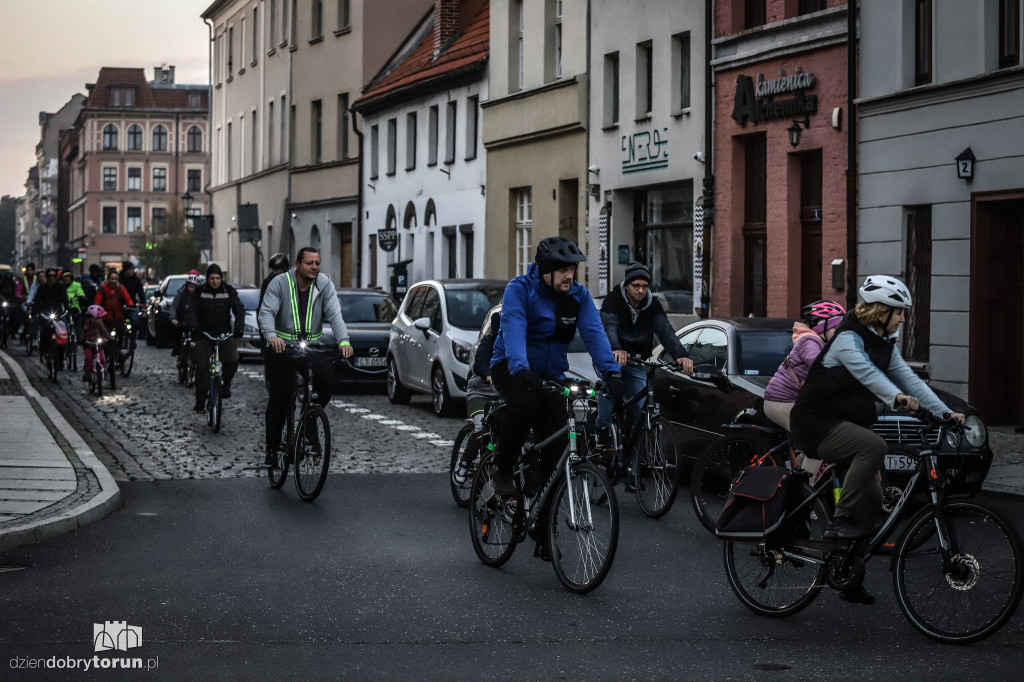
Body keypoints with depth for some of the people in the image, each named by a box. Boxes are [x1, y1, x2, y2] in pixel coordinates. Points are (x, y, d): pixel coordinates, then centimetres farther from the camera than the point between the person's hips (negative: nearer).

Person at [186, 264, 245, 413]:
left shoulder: (229, 291, 0)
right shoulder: (200, 292, 1)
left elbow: (239, 309, -8)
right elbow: (192, 310, -7)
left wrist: (239, 327, -26)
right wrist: (193, 325, -28)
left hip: (225, 333, 0)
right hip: (204, 334, 0)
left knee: (232, 360, -21)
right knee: (202, 365, -12)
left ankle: (226, 384, 7)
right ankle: (200, 400, -5)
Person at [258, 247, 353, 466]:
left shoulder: (324, 284, -2)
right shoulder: (280, 283, -8)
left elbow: (334, 314, -12)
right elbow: (266, 312, -18)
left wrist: (343, 340, -29)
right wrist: (271, 336, -38)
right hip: (282, 348, -2)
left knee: (327, 383, -19)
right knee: (279, 399, -5)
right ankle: (272, 449, 6)